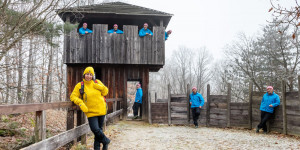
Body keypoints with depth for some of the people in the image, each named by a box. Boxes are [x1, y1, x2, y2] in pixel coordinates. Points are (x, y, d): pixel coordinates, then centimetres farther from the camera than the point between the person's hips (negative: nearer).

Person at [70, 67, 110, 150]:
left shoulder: (97, 82, 3)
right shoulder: (80, 85, -3)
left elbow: (105, 92, 10)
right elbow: (73, 96, -6)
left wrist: (101, 87, -11)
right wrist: (80, 103, -22)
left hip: (101, 110, 2)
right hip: (91, 111, -2)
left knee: (99, 129, 12)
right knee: (95, 129, -14)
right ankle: (105, 141, 14)